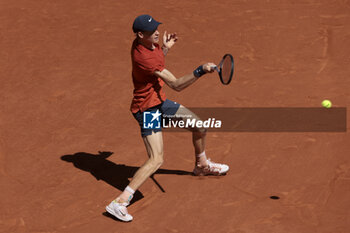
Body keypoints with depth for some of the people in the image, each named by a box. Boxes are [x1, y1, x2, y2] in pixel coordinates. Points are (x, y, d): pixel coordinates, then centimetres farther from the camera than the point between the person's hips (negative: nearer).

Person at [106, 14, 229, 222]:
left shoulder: (150, 43, -3)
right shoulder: (143, 57, -32)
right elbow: (177, 85, -31)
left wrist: (165, 48, 7)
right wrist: (200, 71, -38)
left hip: (160, 101, 10)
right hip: (146, 108, -10)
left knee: (200, 126, 20)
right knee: (156, 160, -20)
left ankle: (202, 165, 49)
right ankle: (120, 203, -19)